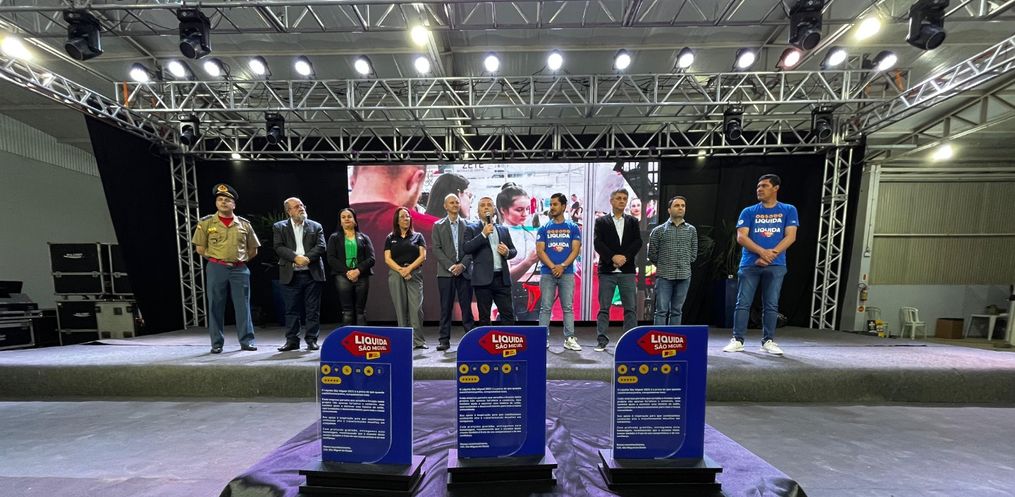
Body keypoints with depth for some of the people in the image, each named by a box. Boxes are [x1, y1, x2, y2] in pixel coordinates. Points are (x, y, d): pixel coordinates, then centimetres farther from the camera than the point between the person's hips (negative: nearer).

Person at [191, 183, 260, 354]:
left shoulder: (244, 224, 8)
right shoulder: (206, 223, 5)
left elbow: (253, 249, 15)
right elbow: (200, 248, 8)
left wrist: (240, 260, 8)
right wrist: (215, 260, 3)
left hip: (240, 270, 1)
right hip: (216, 269, -1)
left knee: (243, 306, 2)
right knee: (215, 307, 4)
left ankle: (246, 341, 9)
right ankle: (217, 343, 14)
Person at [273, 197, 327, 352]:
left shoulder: (316, 226, 10)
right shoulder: (279, 227, 9)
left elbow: (321, 246, -1)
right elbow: (278, 247, -3)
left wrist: (307, 258, -16)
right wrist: (296, 257, -17)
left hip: (312, 274, 0)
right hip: (290, 275, 0)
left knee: (313, 310, 4)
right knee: (291, 310, 7)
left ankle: (311, 340, 13)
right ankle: (292, 340, 18)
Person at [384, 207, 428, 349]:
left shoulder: (417, 236, 11)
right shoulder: (390, 238, 13)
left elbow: (422, 256, 2)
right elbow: (387, 259, 5)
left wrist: (408, 268, -11)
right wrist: (400, 270, -11)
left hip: (414, 274, -1)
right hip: (396, 275, 1)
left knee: (416, 307, -9)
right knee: (401, 308, 1)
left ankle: (418, 340, -4)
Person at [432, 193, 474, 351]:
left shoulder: (467, 224, 8)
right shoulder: (438, 226, 7)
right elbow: (437, 249, -1)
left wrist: (462, 265, -11)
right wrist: (451, 266, -11)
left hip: (464, 271, 1)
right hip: (446, 272, 0)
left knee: (466, 307, 3)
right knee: (446, 308, 3)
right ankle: (444, 340, 10)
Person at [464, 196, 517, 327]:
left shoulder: (503, 230, 15)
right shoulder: (472, 229, 4)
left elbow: (514, 251, 18)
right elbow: (467, 248, -11)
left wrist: (507, 252, -5)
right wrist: (483, 234, -17)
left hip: (502, 278, 3)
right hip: (483, 279, -3)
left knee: (508, 314, 4)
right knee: (484, 317, 6)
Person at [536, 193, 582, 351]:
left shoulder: (573, 228, 6)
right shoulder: (544, 228, 7)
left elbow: (576, 250, -1)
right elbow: (540, 251, -1)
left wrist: (562, 266, -14)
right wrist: (553, 267, -13)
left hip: (567, 273, 0)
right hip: (547, 273, 0)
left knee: (568, 307, 4)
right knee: (545, 307, 3)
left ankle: (569, 339, 12)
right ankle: (544, 338, 10)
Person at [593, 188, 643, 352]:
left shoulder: (633, 221, 13)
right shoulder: (601, 221, 7)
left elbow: (638, 242, 1)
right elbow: (597, 243, -5)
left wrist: (625, 257, -13)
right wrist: (613, 257, -15)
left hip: (627, 271, 2)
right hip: (607, 270, -1)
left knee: (630, 308, 3)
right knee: (604, 308, 2)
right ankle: (601, 340, 10)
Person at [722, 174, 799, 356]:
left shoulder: (788, 210, 9)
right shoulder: (748, 212, 8)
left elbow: (790, 236, 0)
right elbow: (741, 237, -3)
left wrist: (772, 253, -13)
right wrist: (762, 252, -16)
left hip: (775, 266, 0)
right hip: (749, 264, 0)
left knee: (771, 305, 5)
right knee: (743, 303, -2)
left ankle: (768, 341, 15)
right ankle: (737, 340, 4)